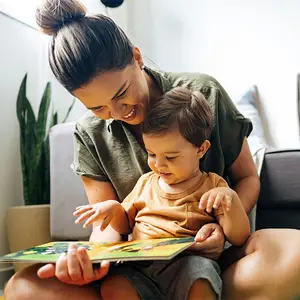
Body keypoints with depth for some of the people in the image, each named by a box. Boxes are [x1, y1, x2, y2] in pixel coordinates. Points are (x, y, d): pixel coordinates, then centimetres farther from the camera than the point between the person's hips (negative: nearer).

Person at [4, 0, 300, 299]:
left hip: (210, 250, -1)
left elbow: (247, 178, 4)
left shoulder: (202, 93, -5)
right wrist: (92, 260, -24)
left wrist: (223, 226, -17)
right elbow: (108, 223, 1)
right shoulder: (89, 134, 1)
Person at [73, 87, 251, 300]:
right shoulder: (146, 182, 19)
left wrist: (231, 199, -16)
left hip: (187, 265, -3)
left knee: (201, 269, -37)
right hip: (139, 267, 4)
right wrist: (114, 209, 6)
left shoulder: (213, 187, 7)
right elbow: (125, 226, 29)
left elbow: (239, 238, 1)